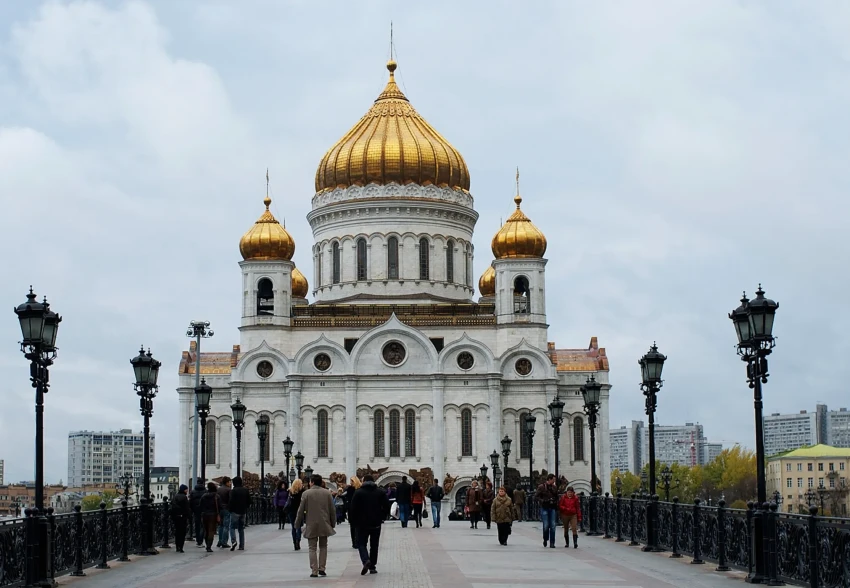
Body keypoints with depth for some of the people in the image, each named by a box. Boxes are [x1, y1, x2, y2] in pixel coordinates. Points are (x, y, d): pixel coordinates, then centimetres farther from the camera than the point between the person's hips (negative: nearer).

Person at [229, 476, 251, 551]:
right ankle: (242, 546, 9)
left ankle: (233, 541, -21)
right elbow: (249, 501, 8)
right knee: (241, 529, 11)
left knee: (232, 527, 1)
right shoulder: (246, 490, 6)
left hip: (235, 512, -5)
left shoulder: (233, 491, -12)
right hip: (243, 512, 5)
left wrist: (230, 509, -2)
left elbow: (231, 501, -16)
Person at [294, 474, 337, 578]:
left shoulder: (306, 493, -8)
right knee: (323, 546, 16)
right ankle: (322, 568, 9)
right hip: (324, 524, 2)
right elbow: (332, 510, 3)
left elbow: (301, 510, -4)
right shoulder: (327, 493, 1)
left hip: (311, 525, -2)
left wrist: (298, 523, 7)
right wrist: (333, 523, 14)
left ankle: (314, 571, -2)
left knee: (312, 548, 3)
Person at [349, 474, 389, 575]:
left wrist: (352, 521, 3)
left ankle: (366, 560, -20)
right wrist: (382, 517, 13)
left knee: (361, 543, 6)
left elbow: (352, 508, -7)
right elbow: (387, 506, 2)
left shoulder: (358, 492, -4)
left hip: (362, 524, -2)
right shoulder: (380, 492, 4)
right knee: (374, 545, 12)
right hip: (376, 524, 2)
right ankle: (372, 566, 12)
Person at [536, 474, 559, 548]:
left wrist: (556, 507, 6)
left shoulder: (554, 488, 10)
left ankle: (552, 542, 3)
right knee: (546, 525, -3)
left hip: (552, 508, 4)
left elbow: (556, 497, 19)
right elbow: (536, 496, -4)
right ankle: (545, 540, 20)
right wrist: (543, 501, -19)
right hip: (544, 508, -3)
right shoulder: (541, 487, -3)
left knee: (552, 526, -2)